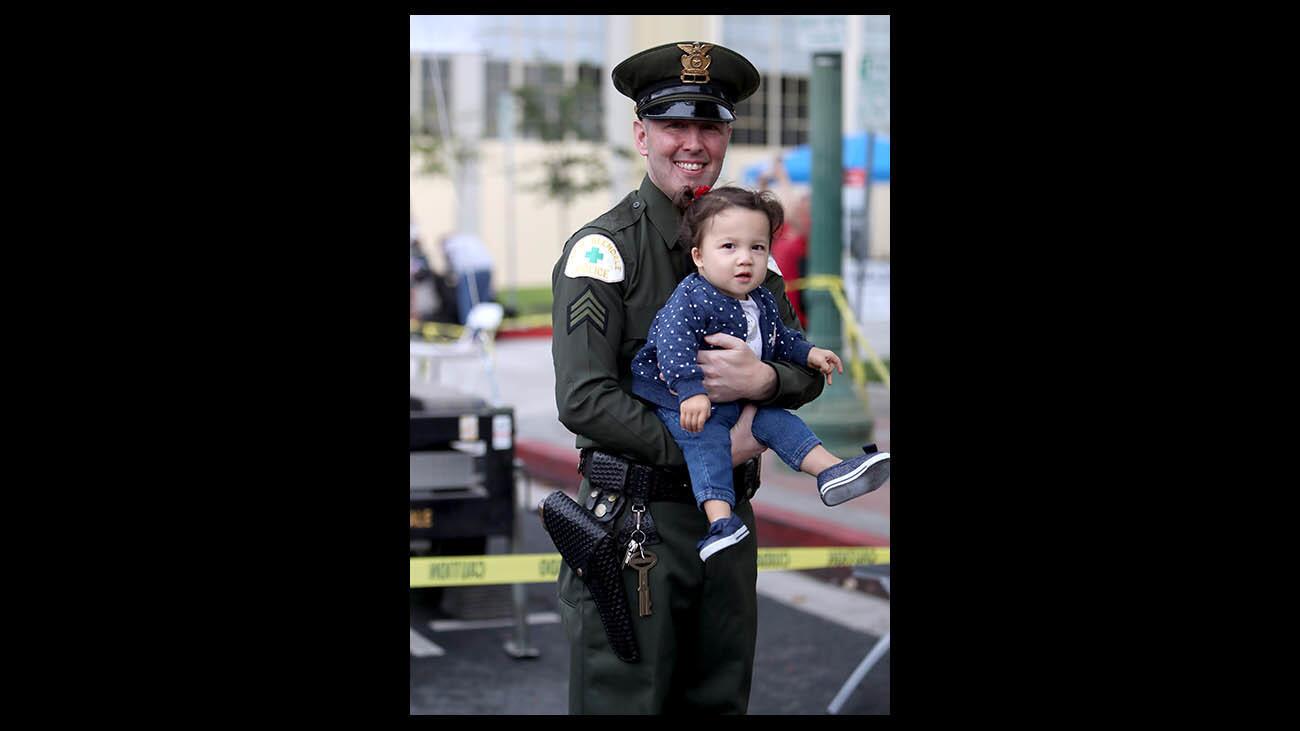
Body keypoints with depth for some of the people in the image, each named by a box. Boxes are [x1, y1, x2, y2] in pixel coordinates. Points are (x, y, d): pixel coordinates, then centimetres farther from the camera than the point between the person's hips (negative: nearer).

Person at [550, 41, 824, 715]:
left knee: (720, 698, 14)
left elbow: (808, 373, 8)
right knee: (624, 699, -1)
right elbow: (583, 401, -17)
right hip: (633, 520, -6)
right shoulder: (603, 249, -9)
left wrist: (762, 380, -16)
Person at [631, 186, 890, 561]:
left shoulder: (763, 303, 7)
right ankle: (720, 520, -42)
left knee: (777, 420, -2)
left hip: (742, 400, 8)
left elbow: (779, 338, 27)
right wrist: (692, 391, -42)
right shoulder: (690, 299, -20)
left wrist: (808, 353, 12)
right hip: (685, 405, -8)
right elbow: (672, 344, -32)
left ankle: (832, 471, 2)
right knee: (707, 439, -28)